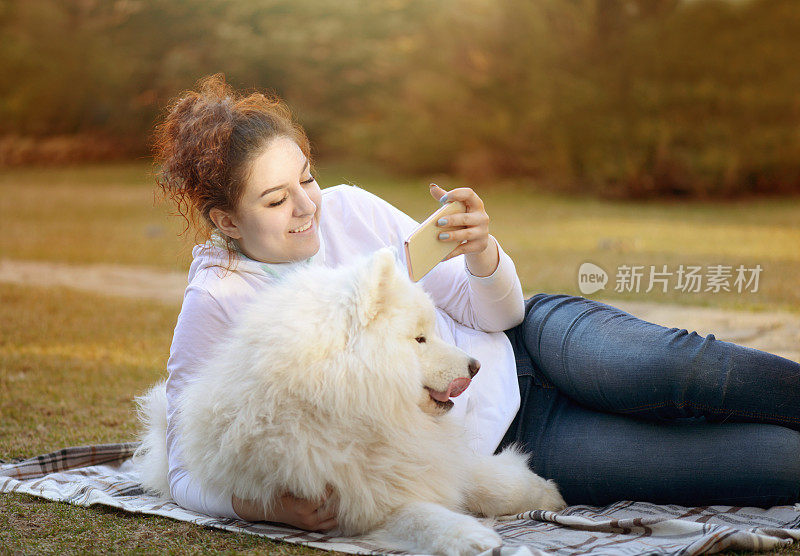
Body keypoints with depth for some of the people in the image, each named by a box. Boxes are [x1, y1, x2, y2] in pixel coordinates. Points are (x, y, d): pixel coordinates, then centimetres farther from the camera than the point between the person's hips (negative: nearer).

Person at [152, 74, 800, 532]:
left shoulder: (348, 208, -4)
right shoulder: (217, 305, -13)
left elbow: (498, 313, 0)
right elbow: (188, 474, -11)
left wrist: (481, 251, -22)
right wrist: (268, 504, -31)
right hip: (493, 445, -3)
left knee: (673, 366, -29)